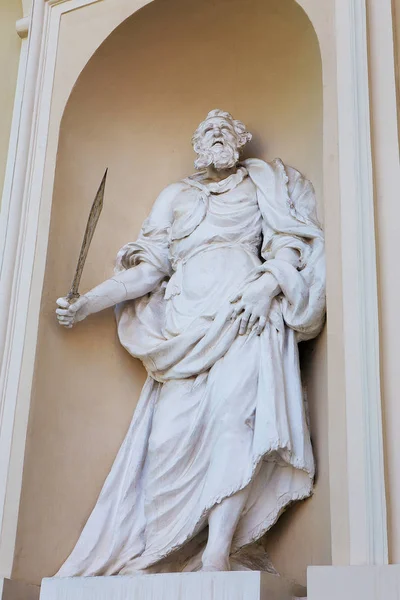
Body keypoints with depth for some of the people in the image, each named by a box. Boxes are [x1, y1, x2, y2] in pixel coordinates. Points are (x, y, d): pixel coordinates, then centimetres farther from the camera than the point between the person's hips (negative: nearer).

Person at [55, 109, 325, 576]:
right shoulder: (175, 195, 27)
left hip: (244, 309, -2)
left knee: (238, 406, -28)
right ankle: (148, 562, -20)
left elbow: (289, 245, 8)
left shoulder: (262, 181, 22)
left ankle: (216, 558, -35)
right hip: (186, 316, 3)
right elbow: (150, 267, 18)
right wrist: (85, 304, 8)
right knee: (172, 430, -16)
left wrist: (267, 284, -13)